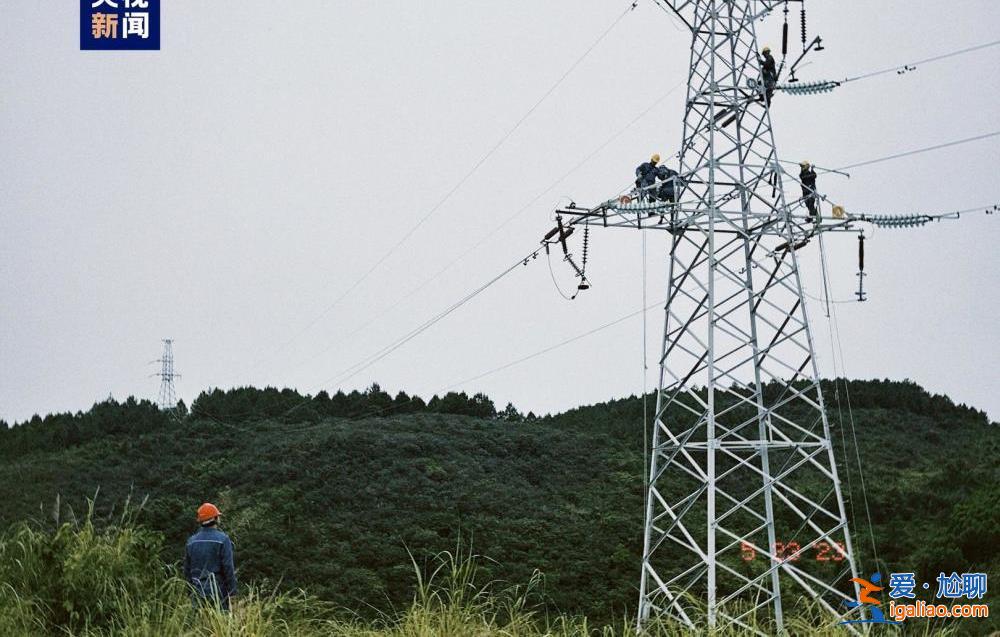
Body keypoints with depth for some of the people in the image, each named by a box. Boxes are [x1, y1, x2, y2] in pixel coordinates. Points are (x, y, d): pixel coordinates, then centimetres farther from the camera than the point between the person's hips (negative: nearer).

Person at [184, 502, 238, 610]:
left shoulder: (191, 541, 8)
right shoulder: (222, 539, -9)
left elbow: (187, 569, 12)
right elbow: (228, 567, -12)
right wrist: (232, 591, -6)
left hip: (198, 592, 5)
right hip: (218, 591, -5)